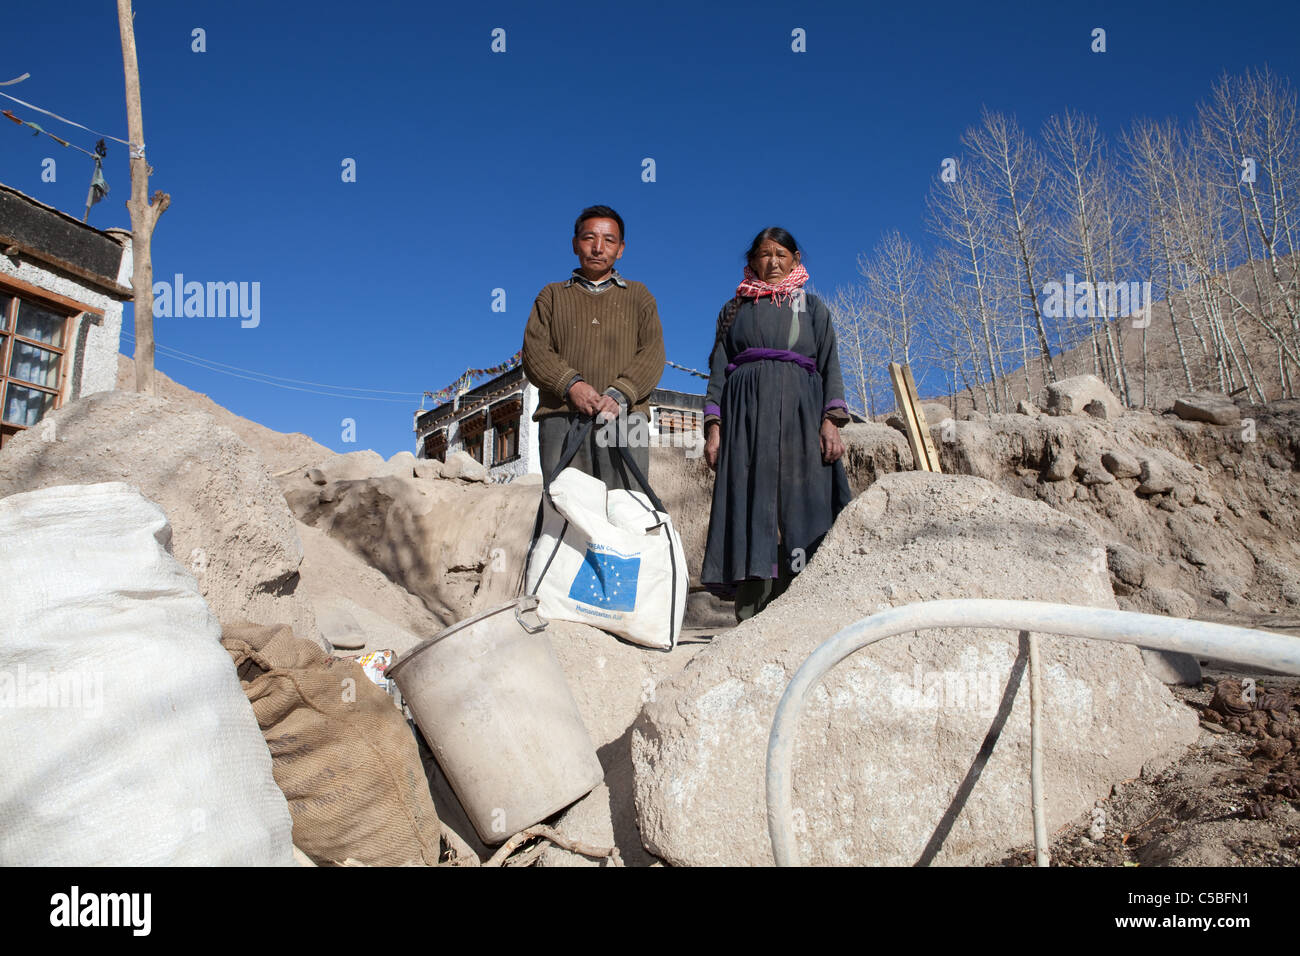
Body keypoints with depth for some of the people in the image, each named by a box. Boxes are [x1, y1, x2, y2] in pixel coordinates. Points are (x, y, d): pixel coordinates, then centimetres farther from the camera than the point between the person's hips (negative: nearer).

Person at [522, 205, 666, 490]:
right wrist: (570, 384, -10)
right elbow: (534, 352, 9)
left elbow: (652, 354, 8)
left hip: (624, 418, 0)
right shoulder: (552, 295, 24)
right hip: (561, 418, 0)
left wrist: (619, 394, -10)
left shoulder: (639, 295, 23)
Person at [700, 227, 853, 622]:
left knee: (799, 504, -10)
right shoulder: (733, 310, 20)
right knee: (750, 504, -10)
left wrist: (831, 421, -5)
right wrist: (713, 427, 0)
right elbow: (718, 370, 14)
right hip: (747, 415, 0)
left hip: (799, 413, 0)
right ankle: (751, 612, -12)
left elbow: (830, 365, 11)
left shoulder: (812, 307, 20)